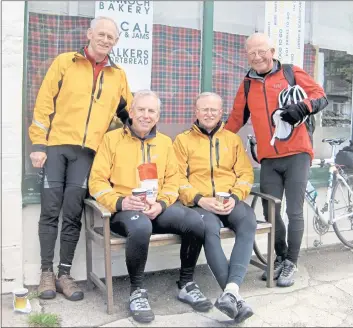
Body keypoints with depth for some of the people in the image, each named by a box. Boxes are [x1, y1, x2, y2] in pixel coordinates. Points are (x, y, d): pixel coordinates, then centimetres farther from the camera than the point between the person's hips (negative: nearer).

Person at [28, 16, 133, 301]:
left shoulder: (118, 75, 14)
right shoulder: (65, 62, 5)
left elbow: (129, 112, 25)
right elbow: (44, 102, 1)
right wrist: (38, 143, -5)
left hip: (87, 150, 2)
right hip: (56, 145, -1)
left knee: (73, 212, 0)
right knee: (50, 209, -1)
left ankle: (65, 273, 10)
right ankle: (47, 272, 11)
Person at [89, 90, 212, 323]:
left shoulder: (165, 142, 17)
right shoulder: (112, 139, 6)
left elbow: (172, 181, 12)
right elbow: (97, 181, 0)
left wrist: (161, 204, -9)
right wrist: (119, 202, -18)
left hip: (158, 208, 4)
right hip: (125, 209, -3)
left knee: (196, 222, -24)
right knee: (141, 227, -39)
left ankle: (187, 284, 0)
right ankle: (137, 291, -13)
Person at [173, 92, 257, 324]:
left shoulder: (233, 139, 21)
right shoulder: (183, 140, 13)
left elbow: (245, 173, 12)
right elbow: (178, 179, 3)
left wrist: (235, 197, -8)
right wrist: (200, 200, -13)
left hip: (230, 201, 2)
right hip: (199, 203, -2)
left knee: (248, 221, -32)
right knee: (210, 228, -36)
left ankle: (231, 290, -40)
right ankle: (235, 295, -35)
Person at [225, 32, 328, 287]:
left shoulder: (292, 73, 2)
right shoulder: (248, 85, 12)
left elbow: (321, 96, 1)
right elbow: (236, 118, 18)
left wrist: (302, 107, -18)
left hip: (296, 154, -3)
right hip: (268, 159, 4)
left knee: (294, 212, -2)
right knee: (270, 213, 5)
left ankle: (291, 264, 14)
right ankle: (280, 258, 26)